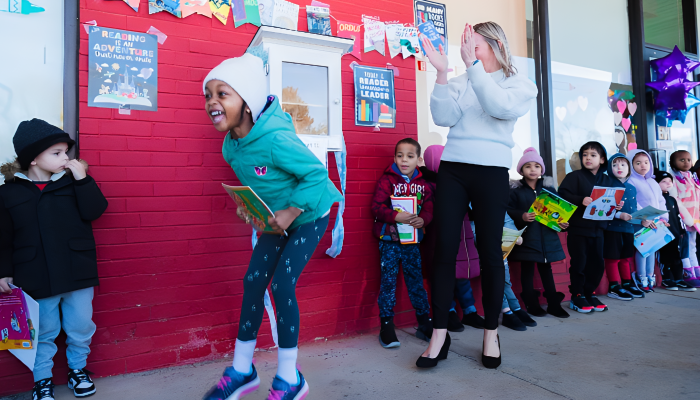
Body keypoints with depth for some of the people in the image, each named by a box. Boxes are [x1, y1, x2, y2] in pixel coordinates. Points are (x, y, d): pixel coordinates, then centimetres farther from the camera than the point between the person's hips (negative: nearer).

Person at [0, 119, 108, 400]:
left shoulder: (73, 182, 2)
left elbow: (94, 211, -12)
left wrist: (82, 178, -16)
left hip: (78, 273, 1)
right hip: (36, 279, -1)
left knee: (80, 327, 11)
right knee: (43, 332, 12)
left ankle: (78, 369, 34)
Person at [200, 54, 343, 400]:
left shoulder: (276, 139, -31)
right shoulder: (231, 145, -6)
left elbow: (316, 174, -26)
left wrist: (290, 213, -28)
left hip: (309, 214, -7)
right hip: (279, 217, 8)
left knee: (281, 286, -11)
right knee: (253, 281, 5)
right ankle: (242, 370, 24)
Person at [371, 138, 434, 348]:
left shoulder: (423, 184, 7)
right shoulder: (387, 180, -4)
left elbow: (429, 208, 3)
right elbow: (377, 206, -11)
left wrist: (422, 219, -17)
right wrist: (396, 216, -25)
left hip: (412, 240, 3)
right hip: (389, 240, -3)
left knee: (416, 281, 12)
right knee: (388, 282, 0)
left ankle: (425, 324, 24)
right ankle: (386, 327, 10)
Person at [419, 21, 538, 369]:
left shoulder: (520, 85, 9)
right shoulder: (460, 82, 12)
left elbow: (500, 106, -13)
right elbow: (444, 118, -3)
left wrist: (473, 64, -15)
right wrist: (441, 72, -9)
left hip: (491, 172, -1)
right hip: (452, 169, 2)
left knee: (490, 252, 2)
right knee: (444, 250, -2)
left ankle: (491, 335, 19)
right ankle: (439, 336, 7)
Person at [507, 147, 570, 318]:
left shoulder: (549, 188, 9)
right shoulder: (515, 190, -1)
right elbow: (508, 211, -8)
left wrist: (563, 222, -7)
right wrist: (521, 217, -25)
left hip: (547, 236, 3)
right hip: (526, 238, -3)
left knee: (546, 268, 12)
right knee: (527, 270, 4)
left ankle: (553, 303, 21)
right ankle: (531, 304, 15)